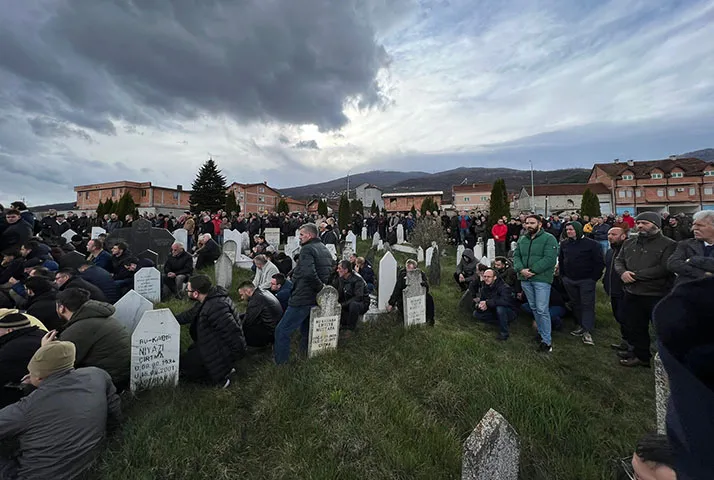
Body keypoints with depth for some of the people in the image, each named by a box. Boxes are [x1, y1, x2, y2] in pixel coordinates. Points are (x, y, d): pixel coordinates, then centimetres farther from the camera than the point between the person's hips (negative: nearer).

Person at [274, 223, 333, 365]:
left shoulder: (307, 249, -16)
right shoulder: (325, 250, 13)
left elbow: (308, 273, -31)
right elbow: (329, 273, 18)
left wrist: (320, 287, -20)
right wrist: (322, 286, 10)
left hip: (303, 299, -9)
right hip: (316, 300, 9)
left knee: (282, 331, 2)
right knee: (306, 330, 23)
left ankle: (280, 363, 9)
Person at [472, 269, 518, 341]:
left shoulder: (504, 287, -25)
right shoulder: (484, 288, -3)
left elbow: (505, 300, -43)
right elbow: (479, 302, -3)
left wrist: (487, 303, -39)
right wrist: (480, 306, -29)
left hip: (510, 312, -6)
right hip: (495, 312, 6)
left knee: (500, 308, -38)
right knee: (476, 314, -8)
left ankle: (504, 333, -18)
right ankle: (500, 323, -2)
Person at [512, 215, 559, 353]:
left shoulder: (549, 238, -7)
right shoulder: (521, 240, 13)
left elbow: (549, 258, -16)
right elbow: (516, 256, 8)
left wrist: (531, 270, -19)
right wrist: (521, 269, -11)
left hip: (541, 279, -6)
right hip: (525, 279, 6)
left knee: (542, 310, -5)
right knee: (534, 308, 15)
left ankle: (547, 340, 6)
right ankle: (541, 332, 31)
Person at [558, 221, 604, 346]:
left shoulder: (591, 244, -9)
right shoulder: (564, 244, 6)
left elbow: (599, 262, -7)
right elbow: (561, 260, 16)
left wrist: (594, 278, -9)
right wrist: (563, 275, 11)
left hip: (586, 281, -5)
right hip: (569, 280, 5)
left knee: (587, 305, -4)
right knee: (576, 304, 12)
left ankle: (587, 332, -1)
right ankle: (581, 326, 24)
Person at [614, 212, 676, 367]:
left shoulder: (668, 244, -9)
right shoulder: (629, 243, 10)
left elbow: (664, 268, -20)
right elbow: (618, 261, 11)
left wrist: (636, 276, -18)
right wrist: (623, 272, -10)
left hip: (657, 296, -6)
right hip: (632, 295, 6)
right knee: (634, 328, 18)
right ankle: (641, 355, 35)